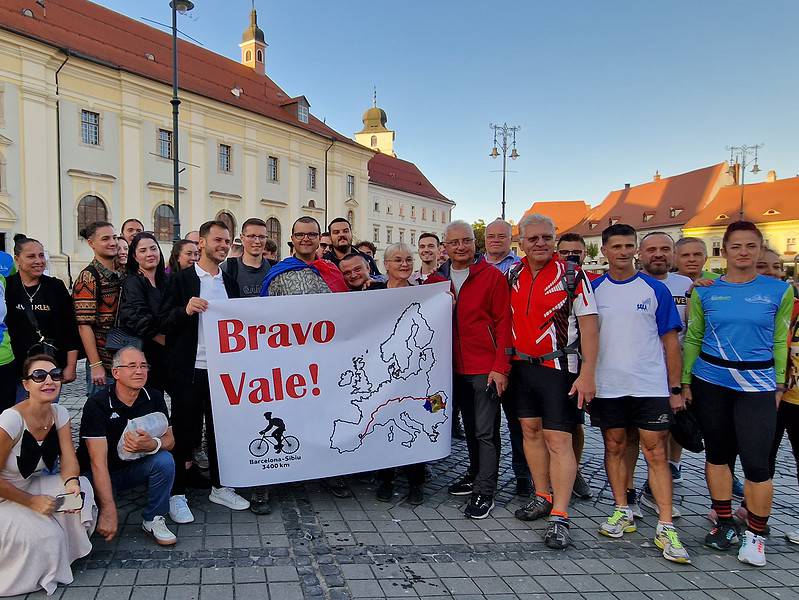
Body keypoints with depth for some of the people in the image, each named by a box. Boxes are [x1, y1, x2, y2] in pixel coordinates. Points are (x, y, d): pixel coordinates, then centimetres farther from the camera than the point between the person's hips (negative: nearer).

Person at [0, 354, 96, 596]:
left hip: (31, 485, 6)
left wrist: (72, 483, -31)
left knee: (82, 486, -18)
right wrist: (31, 501, -20)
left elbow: (68, 459, -10)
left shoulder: (60, 414, -8)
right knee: (45, 535, -24)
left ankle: (67, 550, 4)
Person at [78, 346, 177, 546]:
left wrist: (152, 445, -31)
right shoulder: (97, 404, -21)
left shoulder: (154, 398, -8)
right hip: (100, 475, -3)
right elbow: (98, 463, -26)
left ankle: (153, 520, -6)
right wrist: (109, 511, -32)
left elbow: (169, 439, -4)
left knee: (165, 460, -26)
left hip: (134, 468, 3)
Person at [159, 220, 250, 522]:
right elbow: (164, 320, -6)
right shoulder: (182, 279, -3)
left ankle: (219, 487, 27)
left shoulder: (230, 282, 12)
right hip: (189, 369, -4)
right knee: (184, 430, 5)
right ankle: (177, 494, 18)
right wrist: (185, 310, -23)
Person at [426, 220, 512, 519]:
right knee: (470, 426, 19)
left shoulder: (492, 276, -6)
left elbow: (503, 323, -9)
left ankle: (484, 491, 8)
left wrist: (501, 366, -14)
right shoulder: (436, 279, 7)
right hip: (455, 367, 5)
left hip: (486, 368, -5)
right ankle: (475, 474, 35)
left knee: (486, 431, -1)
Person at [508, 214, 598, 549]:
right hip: (521, 366, 5)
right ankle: (543, 498, 27)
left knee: (558, 439, -5)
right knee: (530, 431, 12)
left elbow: (589, 326, -10)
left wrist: (587, 374, -15)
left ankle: (559, 517, 1)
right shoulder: (513, 276, 7)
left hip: (558, 368, -5)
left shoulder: (572, 275, -8)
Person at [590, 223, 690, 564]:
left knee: (655, 453, -1)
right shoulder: (593, 289, 4)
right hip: (606, 388, 2)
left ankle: (665, 528, 6)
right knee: (614, 448, 10)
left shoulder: (655, 289, 2)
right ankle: (622, 513, 24)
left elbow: (670, 340, 4)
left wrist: (675, 388, 1)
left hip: (651, 387, -1)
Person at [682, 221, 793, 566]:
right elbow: (692, 339, 7)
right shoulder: (705, 292, 3)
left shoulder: (779, 291, 2)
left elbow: (779, 343, 7)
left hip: (757, 386, -1)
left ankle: (755, 536, 14)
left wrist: (778, 387, 5)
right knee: (717, 453, 10)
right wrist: (685, 382, 4)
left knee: (756, 461, -5)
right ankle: (725, 523, 26)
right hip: (710, 383, 2)